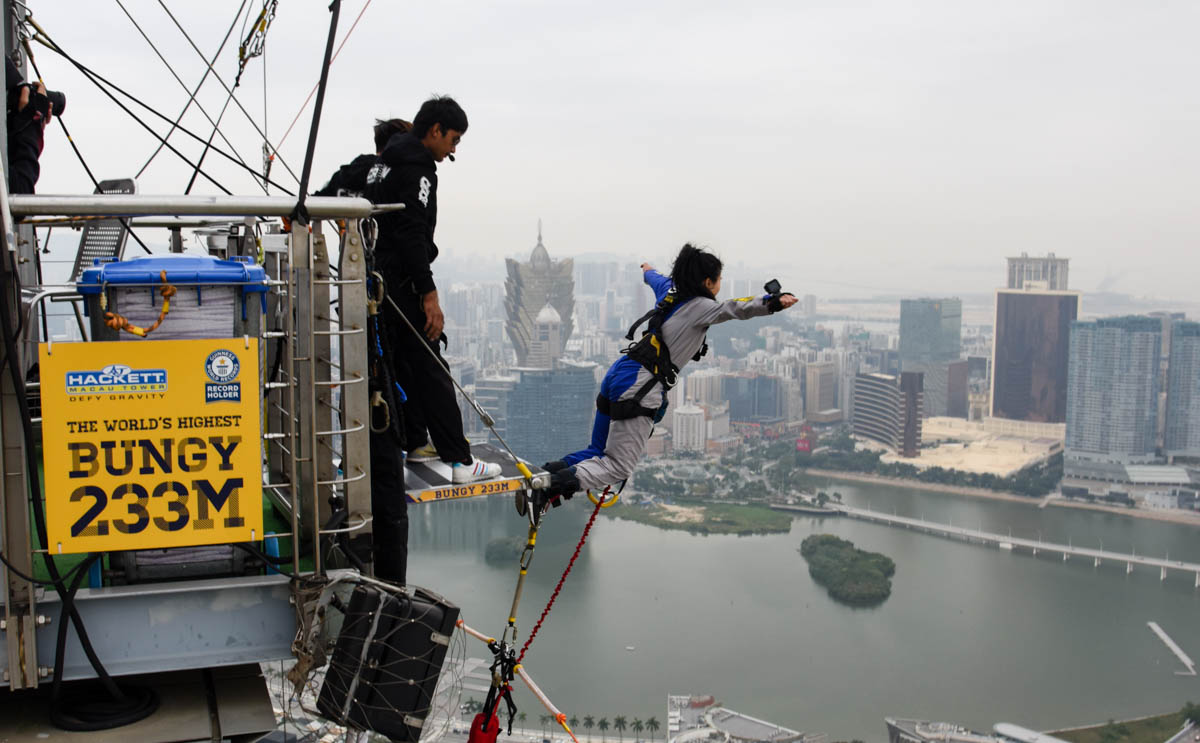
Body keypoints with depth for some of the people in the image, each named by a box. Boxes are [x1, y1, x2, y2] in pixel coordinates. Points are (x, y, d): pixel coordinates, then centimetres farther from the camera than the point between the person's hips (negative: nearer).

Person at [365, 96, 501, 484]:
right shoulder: (417, 167, -14)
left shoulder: (383, 162, 19)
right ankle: (460, 460, -9)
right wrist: (430, 295, -24)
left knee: (404, 365, 18)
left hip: (376, 279, 10)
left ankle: (415, 442, 28)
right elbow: (413, 235, -23)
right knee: (430, 369, -10)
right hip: (402, 283, -10)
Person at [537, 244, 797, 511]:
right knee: (618, 468, -7)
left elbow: (655, 278, 39)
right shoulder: (700, 306, -7)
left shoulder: (669, 290, 16)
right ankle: (552, 484, -22)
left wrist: (648, 270, 62)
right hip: (641, 385, -9)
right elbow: (733, 308, -26)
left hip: (619, 372, 9)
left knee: (598, 453, 19)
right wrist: (774, 302, -38)